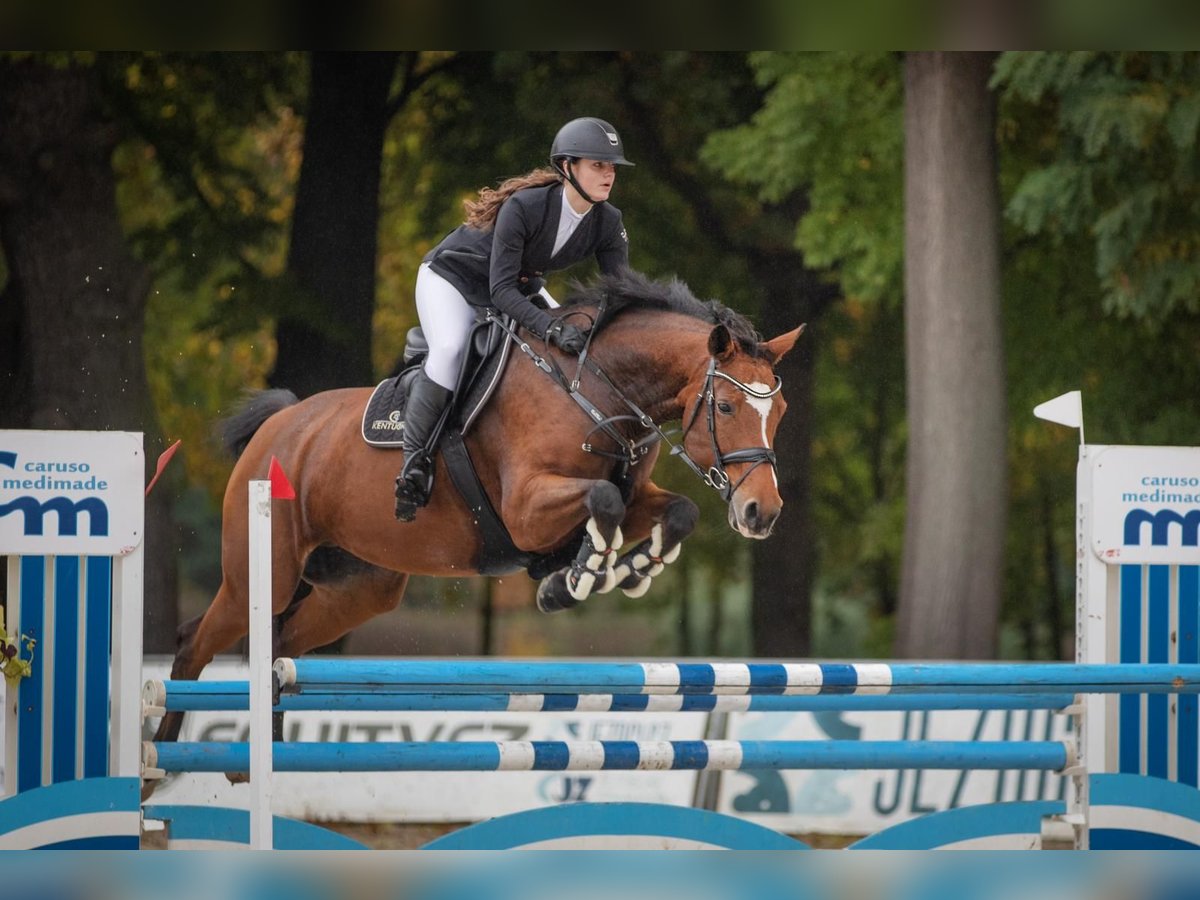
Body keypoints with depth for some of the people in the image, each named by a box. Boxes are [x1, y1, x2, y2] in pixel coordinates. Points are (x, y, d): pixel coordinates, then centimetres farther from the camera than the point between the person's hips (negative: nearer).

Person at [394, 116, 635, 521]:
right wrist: (550, 327, -50)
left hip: (520, 289, 7)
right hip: (452, 277, -7)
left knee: (574, 353, -7)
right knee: (451, 349, -33)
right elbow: (501, 289, -36)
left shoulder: (608, 224, -16)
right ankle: (414, 462, -28)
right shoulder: (524, 207, -34)